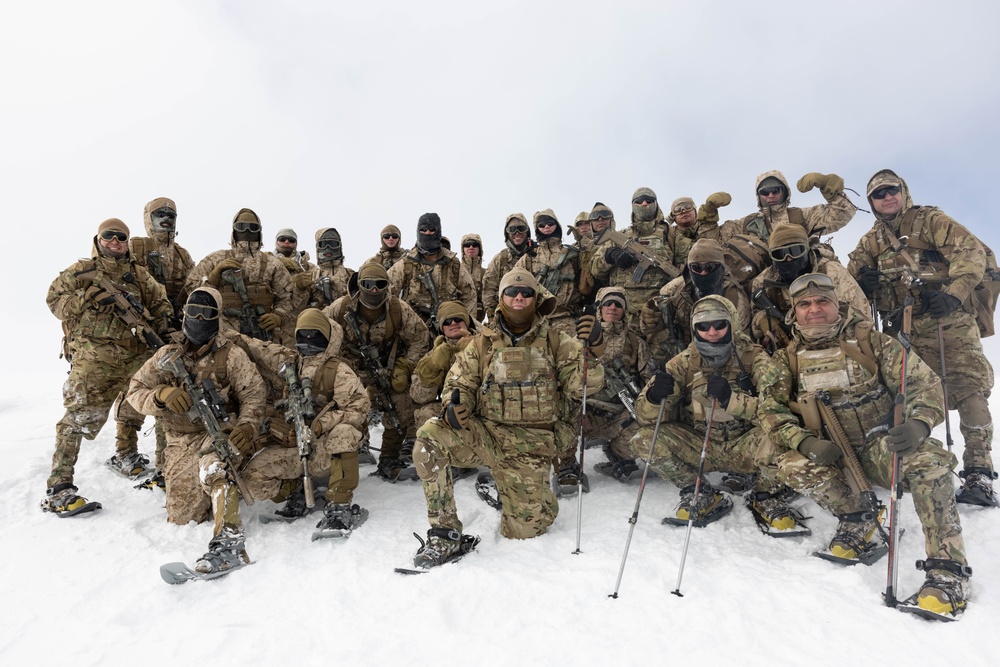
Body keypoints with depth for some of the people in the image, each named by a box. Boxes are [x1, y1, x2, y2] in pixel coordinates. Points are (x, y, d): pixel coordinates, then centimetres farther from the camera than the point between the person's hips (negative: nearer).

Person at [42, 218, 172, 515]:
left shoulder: (138, 274, 16)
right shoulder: (82, 270, 6)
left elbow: (160, 300, 20)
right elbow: (54, 298, 1)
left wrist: (161, 318, 0)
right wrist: (90, 298, -14)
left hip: (133, 354, 6)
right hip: (93, 354, -5)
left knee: (133, 407, 20)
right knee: (80, 415, -14)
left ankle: (125, 457, 41)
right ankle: (58, 488, -13)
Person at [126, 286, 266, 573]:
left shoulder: (231, 355, -4)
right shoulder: (168, 355, 5)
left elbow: (254, 393, -8)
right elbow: (135, 391, 4)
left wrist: (247, 426, -27)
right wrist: (162, 394, -18)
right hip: (182, 440, 4)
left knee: (211, 463, -39)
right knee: (181, 516, 6)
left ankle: (229, 541, -41)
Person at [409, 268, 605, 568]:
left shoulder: (556, 342, 5)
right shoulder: (483, 343, 8)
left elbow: (581, 385, -2)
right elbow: (460, 383, 9)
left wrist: (592, 350, -21)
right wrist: (454, 407, -14)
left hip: (529, 446, -1)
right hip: (484, 433, 1)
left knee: (525, 529, -4)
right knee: (429, 436, -26)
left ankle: (529, 497, 34)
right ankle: (445, 534, -14)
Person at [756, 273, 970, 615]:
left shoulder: (871, 341, -1)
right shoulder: (786, 360, 3)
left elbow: (925, 384, -5)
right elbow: (770, 410, -5)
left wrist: (919, 423, -27)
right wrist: (804, 441, -24)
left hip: (884, 446, -1)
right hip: (831, 456, 2)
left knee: (928, 459, -32)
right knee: (793, 465, -29)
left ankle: (948, 568, -20)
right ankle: (857, 518, -1)